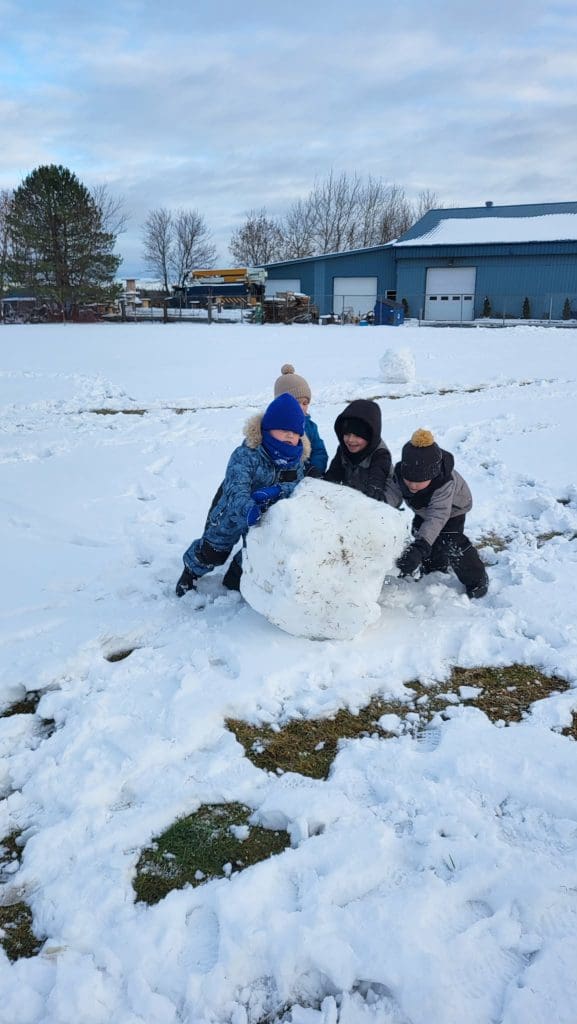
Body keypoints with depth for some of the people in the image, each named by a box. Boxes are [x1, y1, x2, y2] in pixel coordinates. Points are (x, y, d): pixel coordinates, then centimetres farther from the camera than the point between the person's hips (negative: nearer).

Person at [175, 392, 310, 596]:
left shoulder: (297, 458, -16)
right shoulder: (246, 454, -34)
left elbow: (295, 483, -21)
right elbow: (236, 488, -45)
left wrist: (276, 491, -43)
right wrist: (247, 509, -67)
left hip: (267, 516, 5)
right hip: (232, 510, -4)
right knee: (213, 553, 8)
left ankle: (235, 581, 45)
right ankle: (192, 571, 41)